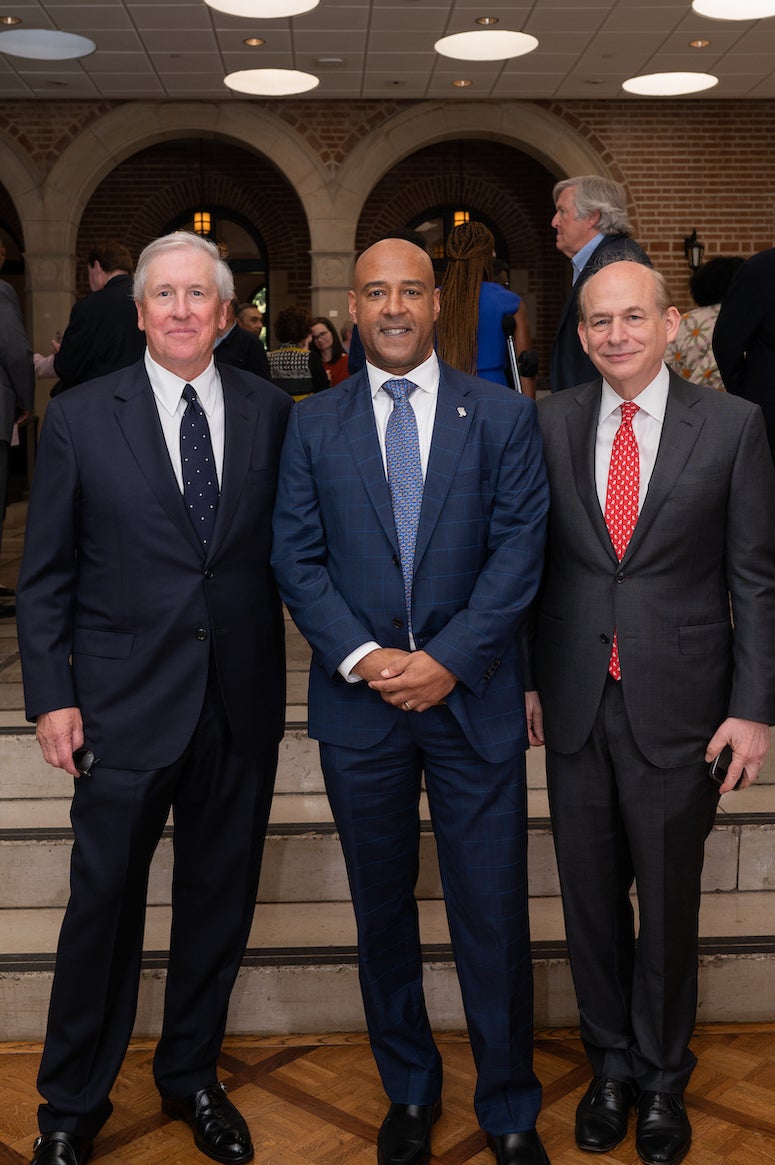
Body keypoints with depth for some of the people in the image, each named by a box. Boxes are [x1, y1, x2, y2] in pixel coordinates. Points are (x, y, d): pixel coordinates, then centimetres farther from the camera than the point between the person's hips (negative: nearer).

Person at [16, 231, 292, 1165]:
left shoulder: (269, 413, 3)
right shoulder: (80, 418, -2)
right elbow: (44, 574, 0)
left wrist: (275, 674, -2)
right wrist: (51, 696, -5)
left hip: (242, 703, 2)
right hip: (125, 702, -2)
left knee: (220, 896, 14)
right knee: (104, 903, 7)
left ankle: (190, 1076, 37)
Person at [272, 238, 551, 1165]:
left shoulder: (504, 416, 2)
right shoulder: (312, 424, 6)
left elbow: (520, 550, -4)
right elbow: (296, 558, 0)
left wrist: (449, 658, -14)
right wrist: (364, 657, -12)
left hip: (472, 699, -1)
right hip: (359, 703, 2)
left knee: (493, 915, 4)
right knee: (382, 911, 14)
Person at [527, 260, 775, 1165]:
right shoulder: (550, 423, 2)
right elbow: (534, 558, 6)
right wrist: (525, 677, 4)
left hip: (676, 705, -2)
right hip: (575, 704, 2)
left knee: (669, 902, 11)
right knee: (590, 896, 13)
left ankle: (662, 1076, 33)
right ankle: (611, 1063, 35)